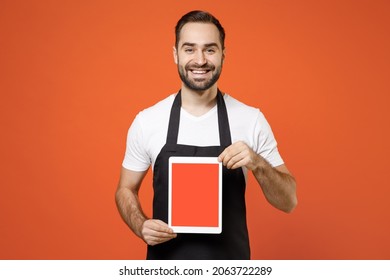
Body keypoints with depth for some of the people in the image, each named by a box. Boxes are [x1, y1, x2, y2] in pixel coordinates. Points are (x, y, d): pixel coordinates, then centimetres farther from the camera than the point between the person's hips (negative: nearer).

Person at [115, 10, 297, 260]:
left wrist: (257, 163, -22)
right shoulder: (147, 121, -7)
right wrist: (141, 226, -14)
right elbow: (126, 190, 5)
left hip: (231, 259, 0)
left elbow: (289, 201, -5)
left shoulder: (252, 120, -8)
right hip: (166, 258, 0)